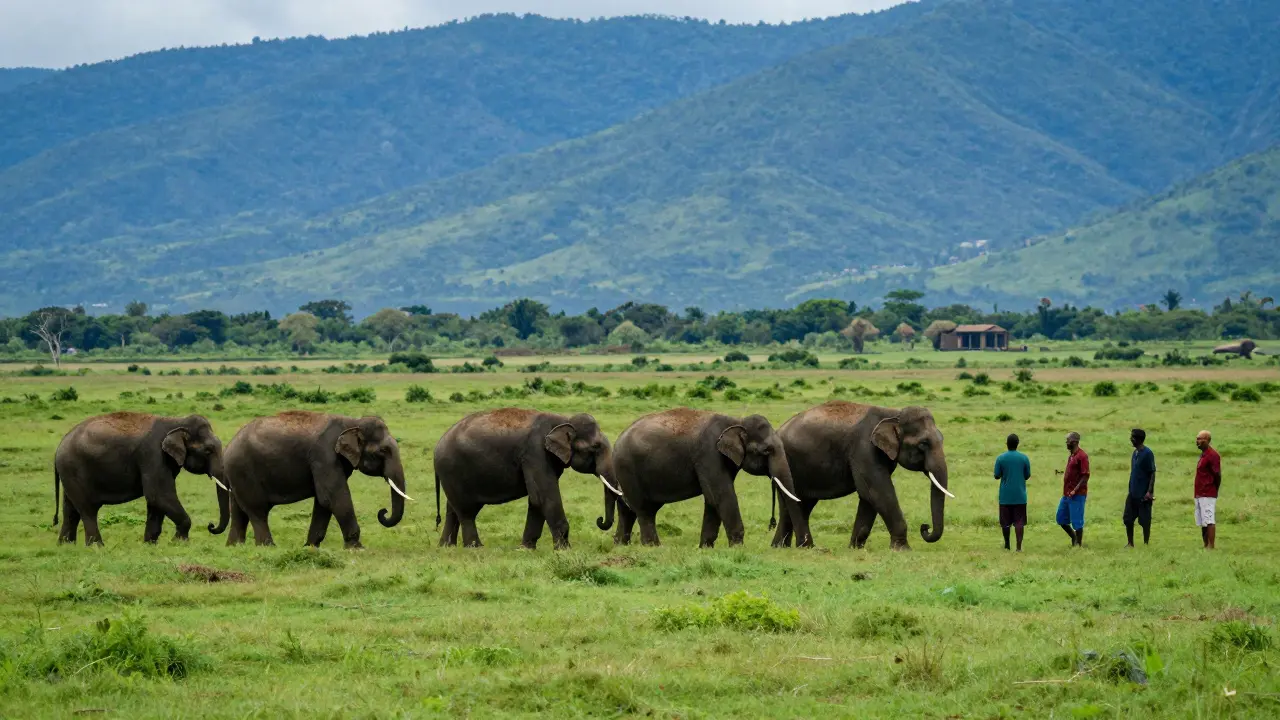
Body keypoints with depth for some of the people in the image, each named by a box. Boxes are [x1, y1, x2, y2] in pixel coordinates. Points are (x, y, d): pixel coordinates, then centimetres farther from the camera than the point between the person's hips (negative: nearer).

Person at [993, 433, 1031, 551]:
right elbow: (1027, 476, 4)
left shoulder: (1001, 458, -5)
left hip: (1005, 496, 0)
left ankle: (1007, 545, 19)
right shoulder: (1024, 458, -3)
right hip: (1020, 495, 0)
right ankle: (1019, 546, -8)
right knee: (1019, 522, 0)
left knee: (1005, 522, 10)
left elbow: (997, 476, -2)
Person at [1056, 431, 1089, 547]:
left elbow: (1085, 476, -19)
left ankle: (1079, 544, 6)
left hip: (1077, 495, -10)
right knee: (1061, 519, 14)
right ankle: (1074, 537, 28)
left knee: (1076, 521, -3)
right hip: (1067, 494, 10)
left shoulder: (1082, 456, -14)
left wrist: (1075, 490, -22)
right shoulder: (1071, 455, 14)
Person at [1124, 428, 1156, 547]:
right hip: (1133, 493, 8)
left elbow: (1152, 473, -14)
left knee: (1145, 520, 0)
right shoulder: (1135, 453, 12)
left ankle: (1146, 544, 9)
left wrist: (1149, 491, -19)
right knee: (1128, 519, 7)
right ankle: (1130, 543, 16)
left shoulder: (1147, 453, -12)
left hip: (1143, 494, -8)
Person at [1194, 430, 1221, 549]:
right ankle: (1206, 546, 17)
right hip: (1199, 495, 10)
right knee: (1202, 522, 12)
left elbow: (1217, 475, -16)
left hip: (1208, 495, -10)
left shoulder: (1212, 455, -14)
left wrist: (1214, 490, -5)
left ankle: (1211, 547, -12)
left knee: (1208, 521, -11)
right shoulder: (1203, 454, 17)